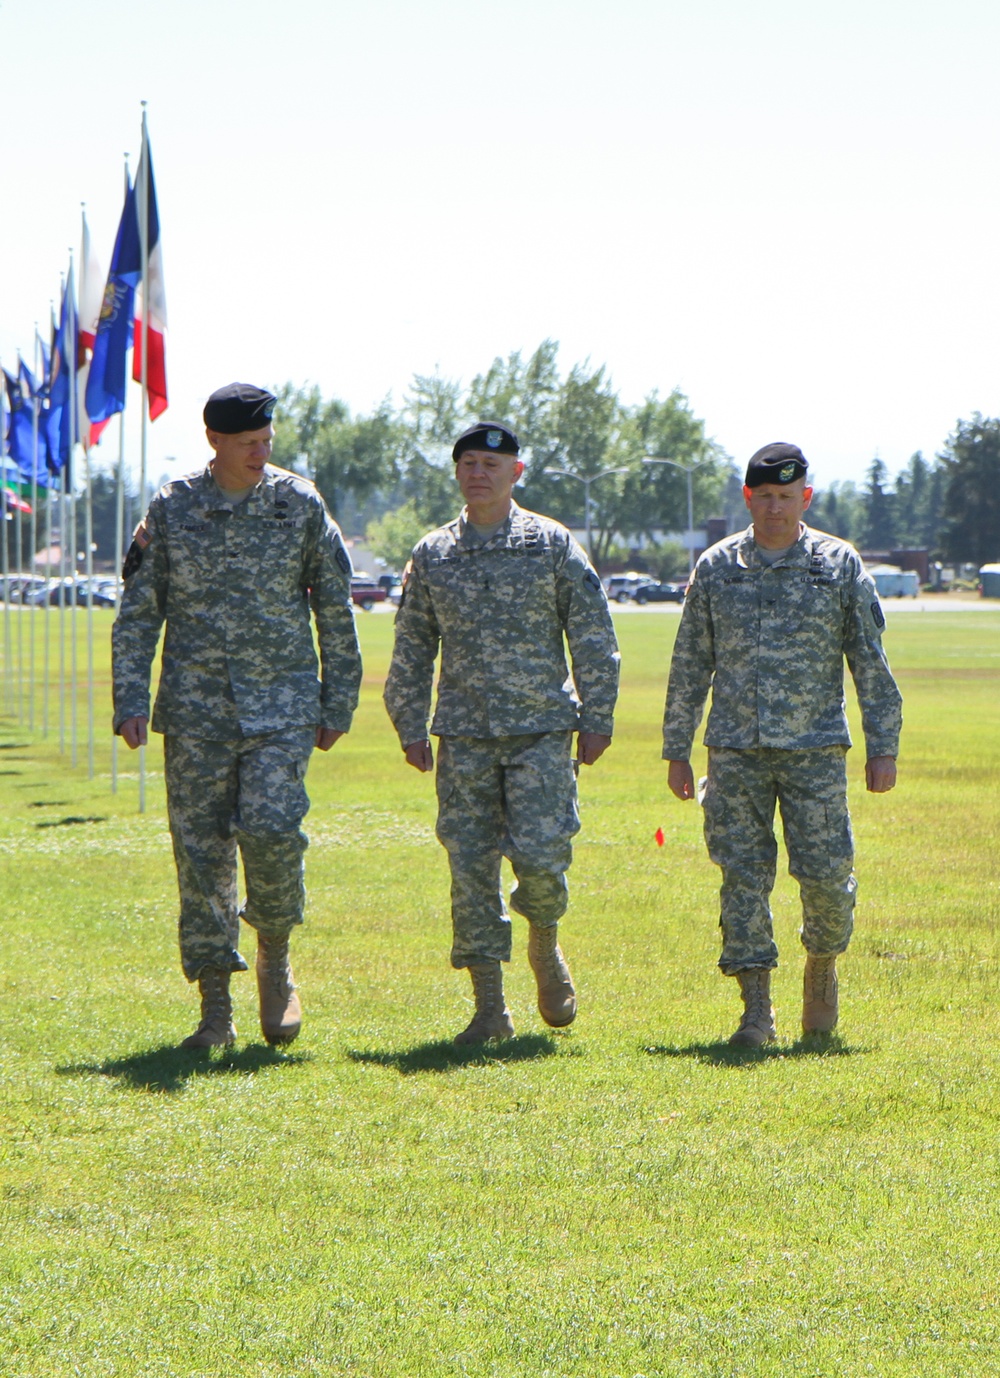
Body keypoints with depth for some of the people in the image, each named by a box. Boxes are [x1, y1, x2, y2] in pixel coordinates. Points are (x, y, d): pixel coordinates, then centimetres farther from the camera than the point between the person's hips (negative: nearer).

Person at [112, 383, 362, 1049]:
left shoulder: (301, 505, 2)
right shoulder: (172, 509, 3)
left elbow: (336, 611, 9)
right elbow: (138, 613, 6)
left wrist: (337, 705, 7)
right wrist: (132, 703, -2)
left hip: (282, 704, -1)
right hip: (196, 707, 1)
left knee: (271, 829, -17)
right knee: (201, 850, -1)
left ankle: (276, 957, 9)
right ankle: (216, 1006, 7)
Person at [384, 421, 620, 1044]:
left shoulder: (553, 545, 3)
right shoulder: (433, 556, 10)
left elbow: (593, 638, 4)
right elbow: (412, 649, 15)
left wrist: (596, 719, 0)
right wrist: (411, 728, 9)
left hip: (542, 726, -2)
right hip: (464, 735, 2)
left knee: (539, 851, -13)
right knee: (471, 864, -2)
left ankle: (546, 947, 19)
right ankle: (490, 1006, 5)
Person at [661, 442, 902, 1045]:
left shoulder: (840, 565, 5)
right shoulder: (716, 567, 9)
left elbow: (871, 662, 6)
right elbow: (690, 664, 13)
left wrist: (884, 746, 0)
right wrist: (677, 750, 10)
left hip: (815, 748, -1)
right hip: (735, 750, 1)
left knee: (826, 872, -5)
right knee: (744, 876, -4)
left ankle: (822, 966, 24)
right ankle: (756, 1007, 0)